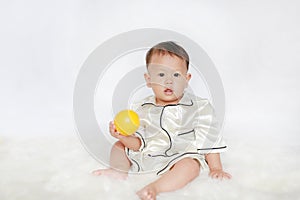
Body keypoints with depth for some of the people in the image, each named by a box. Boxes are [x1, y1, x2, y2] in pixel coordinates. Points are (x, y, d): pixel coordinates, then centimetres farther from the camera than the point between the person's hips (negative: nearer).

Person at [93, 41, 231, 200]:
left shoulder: (199, 107, -8)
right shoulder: (142, 109, 1)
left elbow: (209, 139, -5)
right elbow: (139, 144, 0)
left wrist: (215, 168, -9)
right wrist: (124, 137, -21)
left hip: (179, 156, -4)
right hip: (145, 157, 5)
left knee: (191, 166, -34)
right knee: (119, 146, 8)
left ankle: (155, 187, -39)